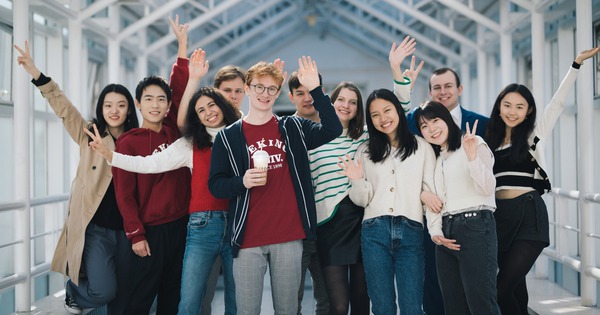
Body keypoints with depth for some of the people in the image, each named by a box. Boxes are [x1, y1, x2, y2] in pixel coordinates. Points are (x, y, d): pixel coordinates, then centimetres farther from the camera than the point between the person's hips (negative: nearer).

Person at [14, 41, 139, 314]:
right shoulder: (89, 136, 3)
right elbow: (63, 108, -8)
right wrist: (36, 74, -19)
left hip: (126, 229, 3)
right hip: (95, 227, -3)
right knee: (105, 291, -14)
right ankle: (73, 289, 20)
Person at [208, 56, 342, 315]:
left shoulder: (292, 128, 8)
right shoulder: (228, 137, 3)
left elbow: (332, 129, -5)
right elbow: (215, 185, 2)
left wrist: (315, 90, -12)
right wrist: (242, 182, -18)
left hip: (289, 236, 1)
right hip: (248, 238, -1)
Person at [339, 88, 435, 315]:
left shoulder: (422, 147, 10)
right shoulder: (365, 151, 13)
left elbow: (432, 191, 7)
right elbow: (362, 200, 10)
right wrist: (357, 180, -9)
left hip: (410, 231, -1)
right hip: (374, 231, 1)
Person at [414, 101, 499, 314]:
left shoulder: (475, 144, 0)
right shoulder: (435, 157, 22)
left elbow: (488, 188, -11)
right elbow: (433, 199, 14)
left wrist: (472, 156, -24)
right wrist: (435, 231, -2)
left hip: (475, 227, -7)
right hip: (446, 234, 7)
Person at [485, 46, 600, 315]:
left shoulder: (535, 132, 4)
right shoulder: (491, 141, 12)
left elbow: (558, 101, 0)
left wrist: (577, 63, -3)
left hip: (529, 215, -4)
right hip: (499, 215, 4)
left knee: (502, 289, -13)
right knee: (514, 284, 9)